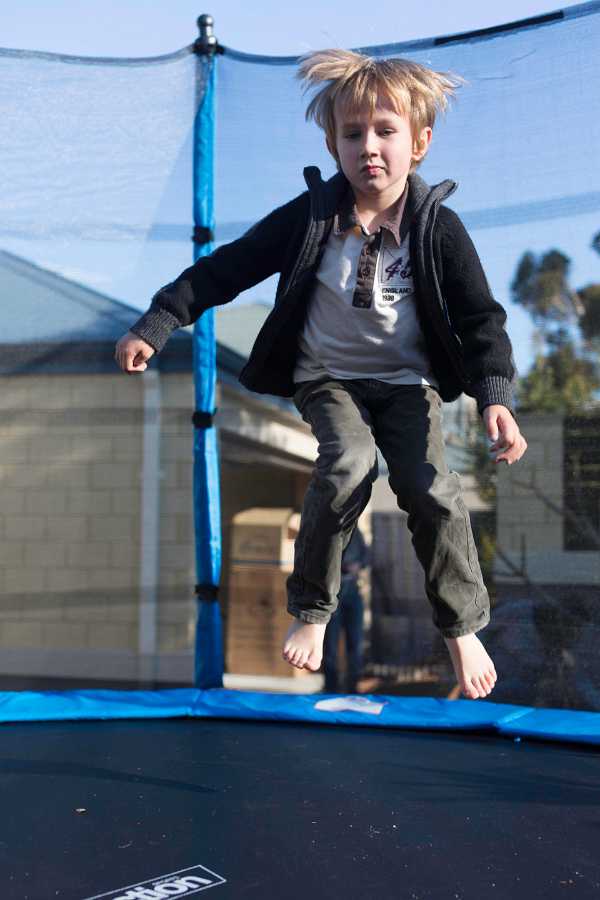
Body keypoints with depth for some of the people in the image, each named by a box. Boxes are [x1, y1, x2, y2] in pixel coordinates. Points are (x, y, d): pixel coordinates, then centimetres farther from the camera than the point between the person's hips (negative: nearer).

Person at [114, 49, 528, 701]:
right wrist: (156, 324, -9)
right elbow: (227, 268, -4)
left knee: (429, 485, -19)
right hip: (327, 377, 0)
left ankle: (462, 628, 5)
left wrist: (495, 397, -24)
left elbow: (480, 318, -9)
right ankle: (310, 609, -4)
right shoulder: (310, 215, -9)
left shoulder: (439, 227, -10)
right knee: (348, 464, -27)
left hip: (407, 381, 0)